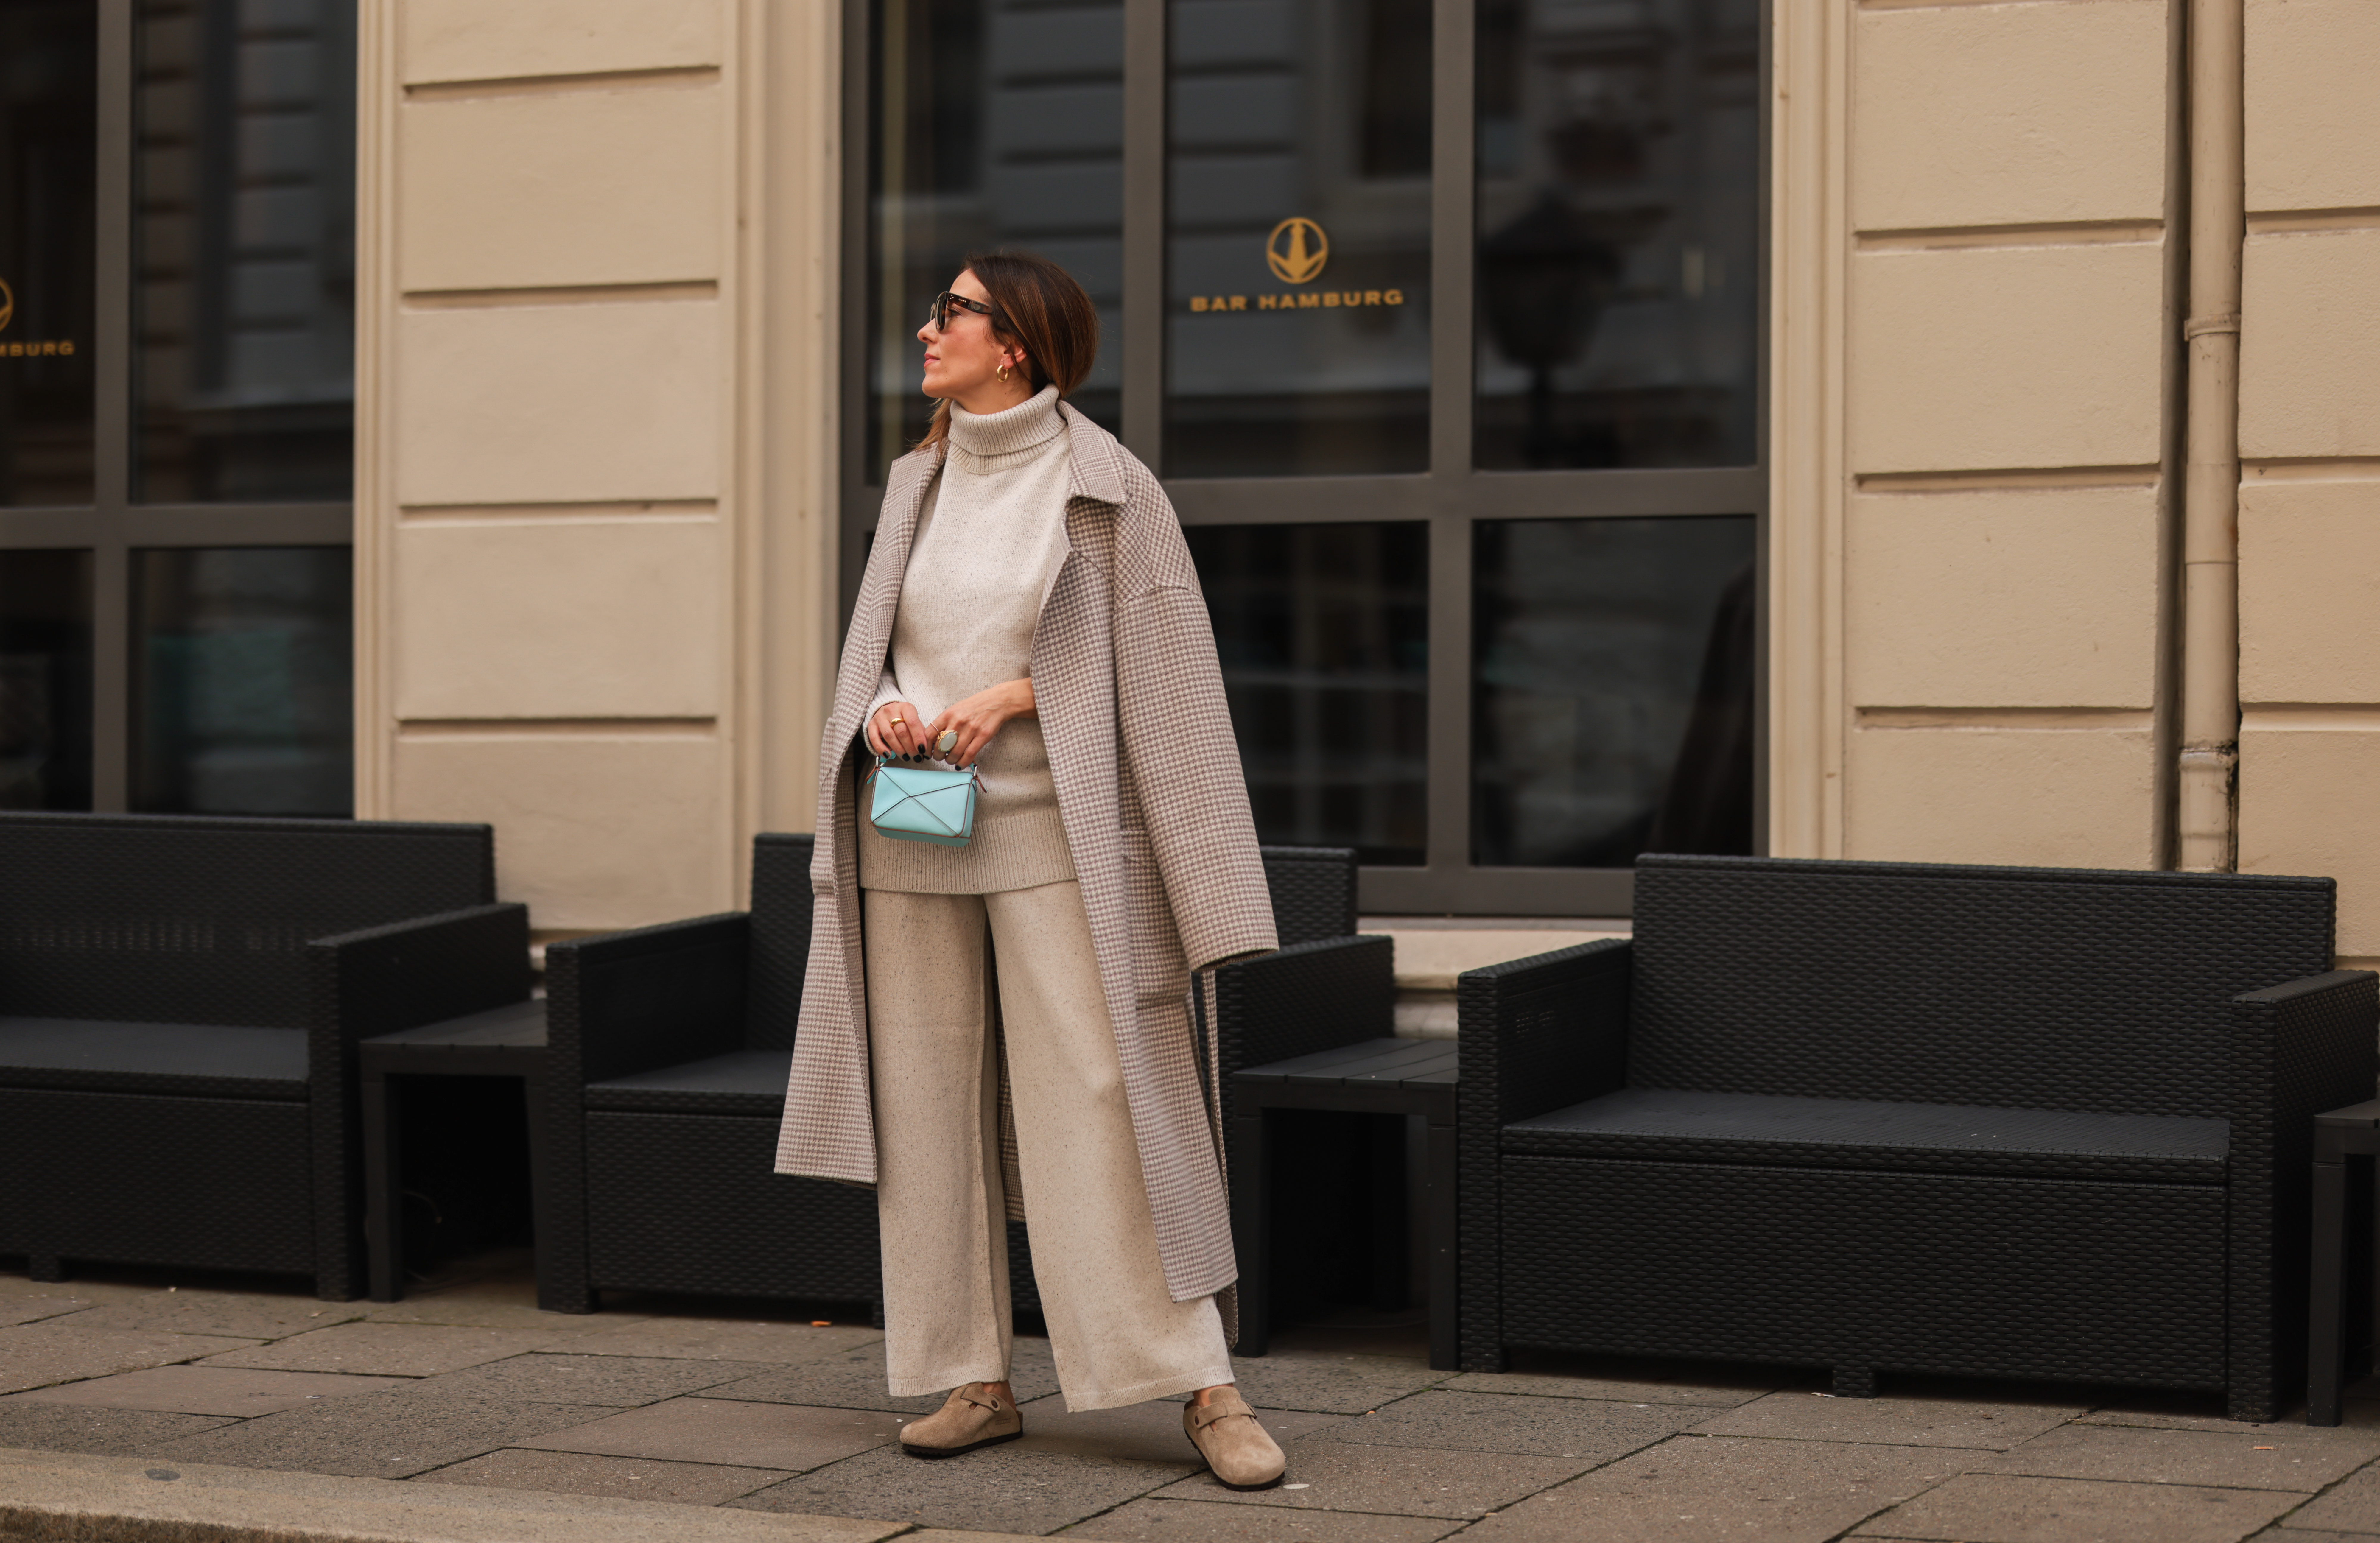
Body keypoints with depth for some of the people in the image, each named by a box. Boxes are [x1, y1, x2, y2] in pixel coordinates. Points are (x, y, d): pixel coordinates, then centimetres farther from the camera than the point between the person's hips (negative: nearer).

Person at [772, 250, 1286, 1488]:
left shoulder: (1108, 488, -5)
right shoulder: (920, 485, 10)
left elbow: (1153, 666, -5)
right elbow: (873, 653, 15)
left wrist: (1014, 693, -17)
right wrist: (880, 711, -7)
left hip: (1049, 836, -5)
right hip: (912, 831, 5)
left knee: (1097, 1110, -9)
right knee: (928, 1108, 4)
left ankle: (1204, 1389, -4)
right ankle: (976, 1381, 13)